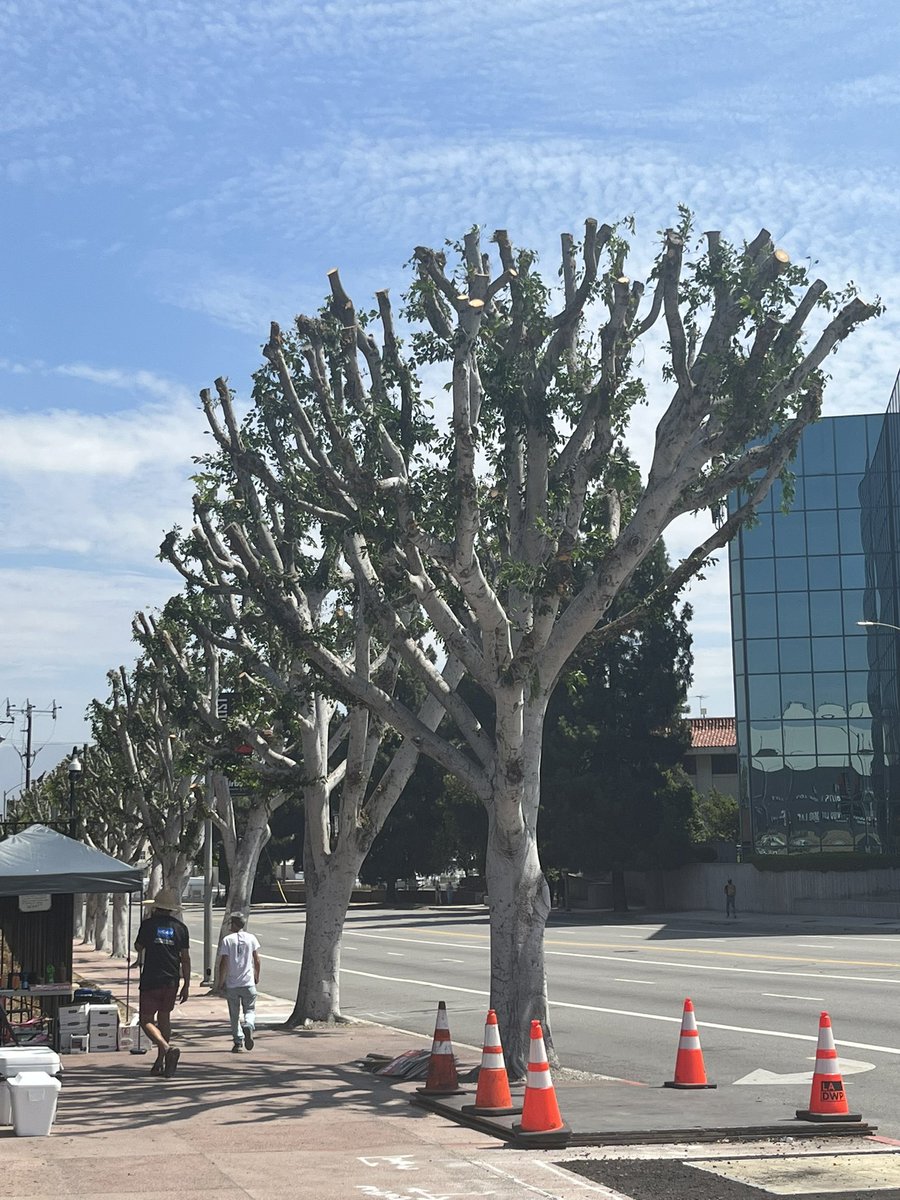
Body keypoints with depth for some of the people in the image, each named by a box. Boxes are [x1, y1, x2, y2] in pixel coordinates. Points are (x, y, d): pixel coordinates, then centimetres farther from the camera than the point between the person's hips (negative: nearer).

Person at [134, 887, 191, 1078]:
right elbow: (185, 958, 3)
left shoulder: (149, 924, -5)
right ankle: (160, 1062, 20)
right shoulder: (180, 927, 3)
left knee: (146, 1020, 0)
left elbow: (138, 947, 11)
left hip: (151, 980, -4)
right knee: (164, 1017, 18)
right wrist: (186, 985, 8)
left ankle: (167, 1048, -24)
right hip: (171, 981, 4)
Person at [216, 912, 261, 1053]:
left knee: (234, 1015, 10)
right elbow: (257, 960, 4)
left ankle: (238, 1041, 9)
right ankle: (248, 1026, -19)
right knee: (250, 1010, 11)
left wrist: (221, 982, 0)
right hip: (248, 983, 1)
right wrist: (257, 976, 20)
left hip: (231, 984, -1)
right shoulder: (251, 938, 1)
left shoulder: (227, 940, -6)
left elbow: (224, 963, -9)